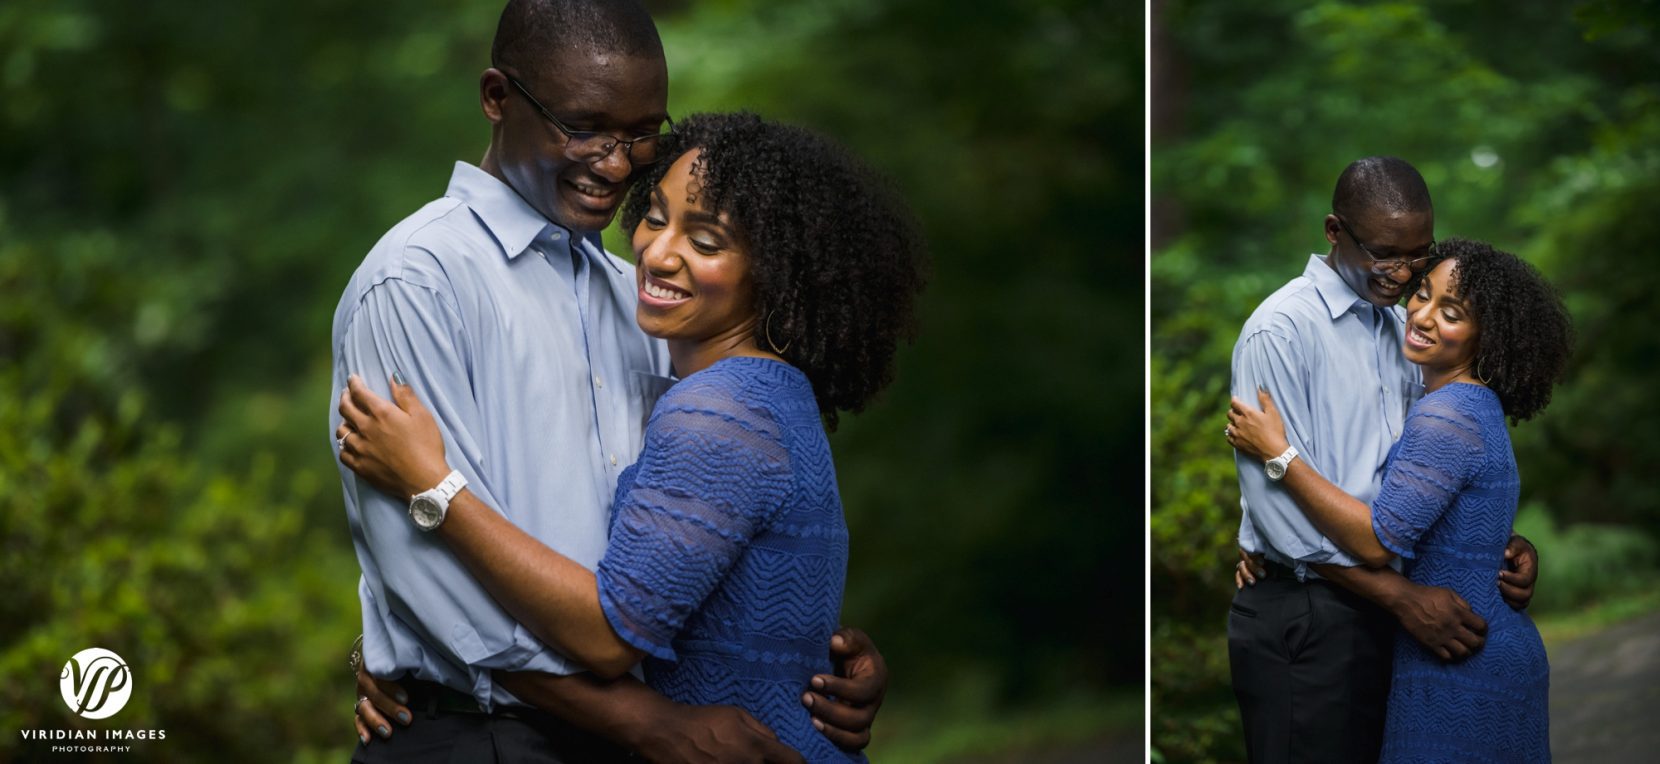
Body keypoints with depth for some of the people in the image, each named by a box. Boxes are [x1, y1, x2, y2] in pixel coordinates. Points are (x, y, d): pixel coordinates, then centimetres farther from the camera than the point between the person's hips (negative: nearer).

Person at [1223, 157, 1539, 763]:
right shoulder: (1281, 330, -13)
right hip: (1302, 616, -7)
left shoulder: (1403, 328, 12)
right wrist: (1403, 597, -21)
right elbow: (1281, 503, -19)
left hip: (1379, 605, 7)